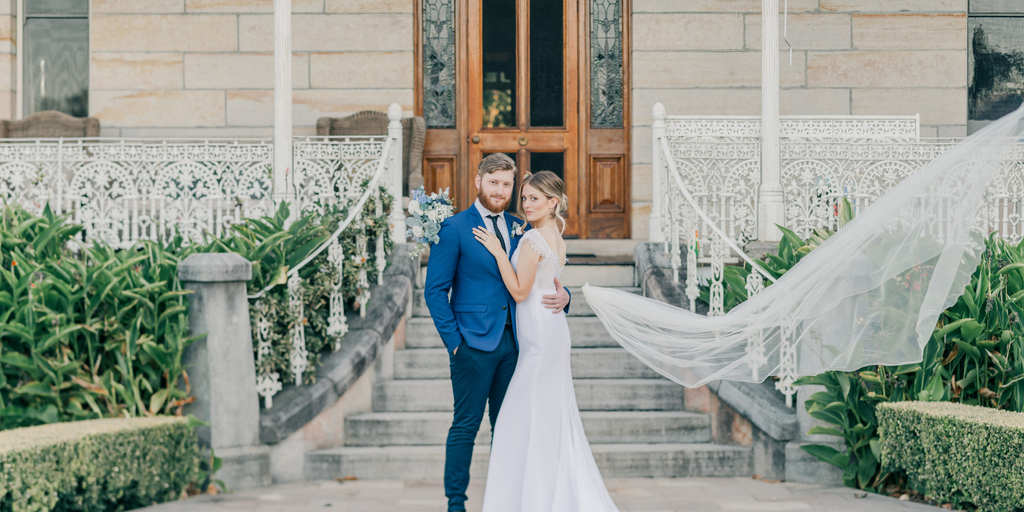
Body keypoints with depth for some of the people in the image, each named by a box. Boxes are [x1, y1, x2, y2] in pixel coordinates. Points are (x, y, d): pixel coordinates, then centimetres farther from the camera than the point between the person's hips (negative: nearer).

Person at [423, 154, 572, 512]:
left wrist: (562, 295, -7)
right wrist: (454, 340, -12)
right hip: (474, 343, -5)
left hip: (512, 342, 5)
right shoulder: (454, 228, -5)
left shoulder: (520, 228, 11)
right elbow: (435, 291, -6)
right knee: (466, 426, 0)